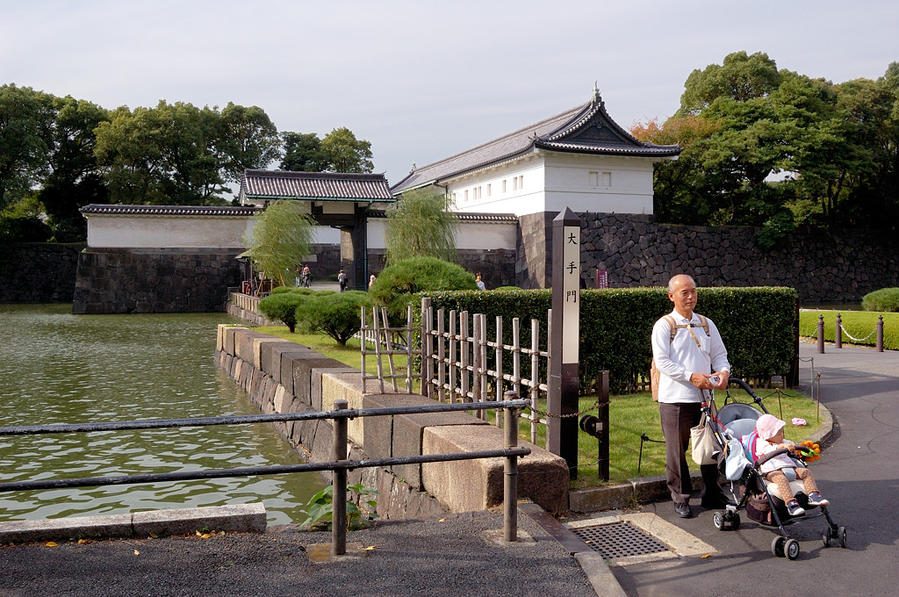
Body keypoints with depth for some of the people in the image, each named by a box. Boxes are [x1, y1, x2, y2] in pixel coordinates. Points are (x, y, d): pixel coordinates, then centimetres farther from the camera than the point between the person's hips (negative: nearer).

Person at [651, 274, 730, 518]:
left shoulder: (707, 324, 15)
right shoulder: (664, 325, -3)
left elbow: (719, 354, 16)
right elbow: (662, 362, -11)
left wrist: (723, 371, -6)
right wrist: (692, 376, -19)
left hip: (704, 397, 5)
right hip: (674, 399, -4)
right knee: (677, 450, 2)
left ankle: (712, 495, 25)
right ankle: (680, 499, 14)